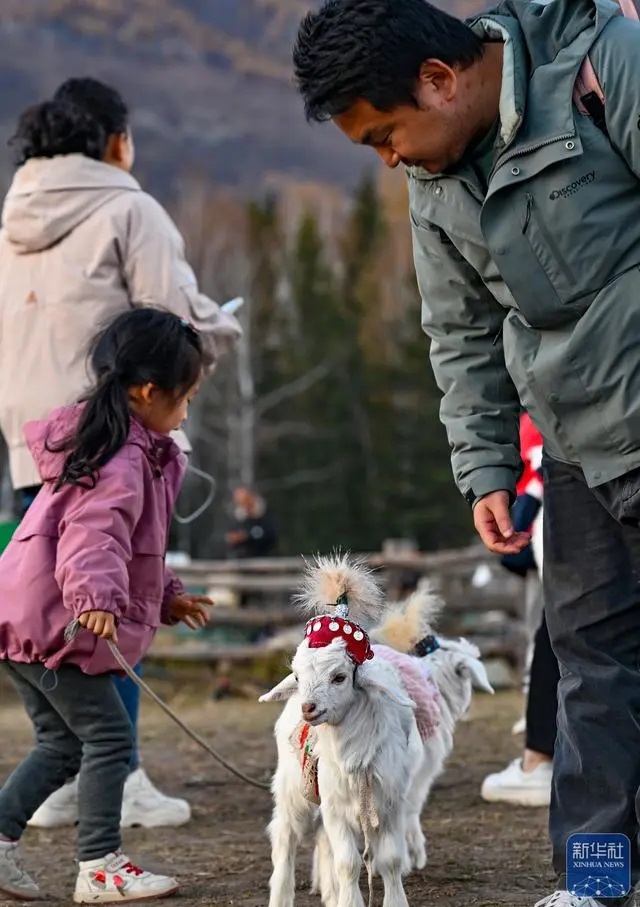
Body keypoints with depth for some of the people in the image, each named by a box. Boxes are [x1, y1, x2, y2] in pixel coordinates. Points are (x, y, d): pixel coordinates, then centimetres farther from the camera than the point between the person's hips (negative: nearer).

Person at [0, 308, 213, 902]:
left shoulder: (105, 442, 18)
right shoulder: (123, 459, -17)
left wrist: (167, 596, 30)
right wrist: (97, 595, -48)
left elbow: (129, 541, 29)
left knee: (62, 742, 16)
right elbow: (93, 532, -33)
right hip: (53, 622, -10)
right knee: (108, 735, -4)